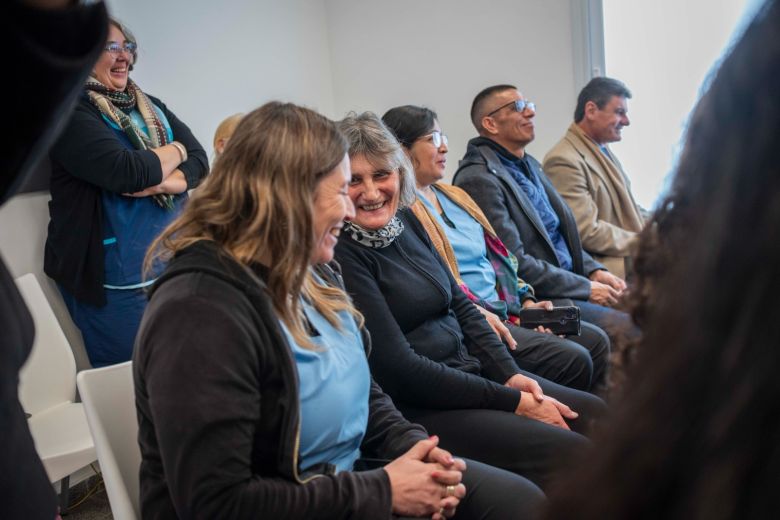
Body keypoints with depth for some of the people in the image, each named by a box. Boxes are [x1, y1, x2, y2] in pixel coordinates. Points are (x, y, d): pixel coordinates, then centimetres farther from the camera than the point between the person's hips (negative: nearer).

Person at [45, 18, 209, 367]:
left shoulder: (151, 107, 13)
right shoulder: (71, 112, -9)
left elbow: (199, 160, 3)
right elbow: (126, 171, -24)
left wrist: (161, 183, -18)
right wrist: (175, 151, -5)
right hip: (118, 281, -7)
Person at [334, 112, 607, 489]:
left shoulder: (407, 222, 6)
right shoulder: (341, 255, -17)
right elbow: (398, 368, -19)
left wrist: (511, 374, -2)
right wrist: (512, 401, -16)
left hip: (471, 372, 8)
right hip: (419, 409, -8)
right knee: (575, 455, -17)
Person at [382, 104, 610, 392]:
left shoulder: (454, 196, 21)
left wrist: (526, 300, 10)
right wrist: (477, 314, -24)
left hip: (506, 309, 9)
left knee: (595, 341, -1)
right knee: (572, 360, -18)